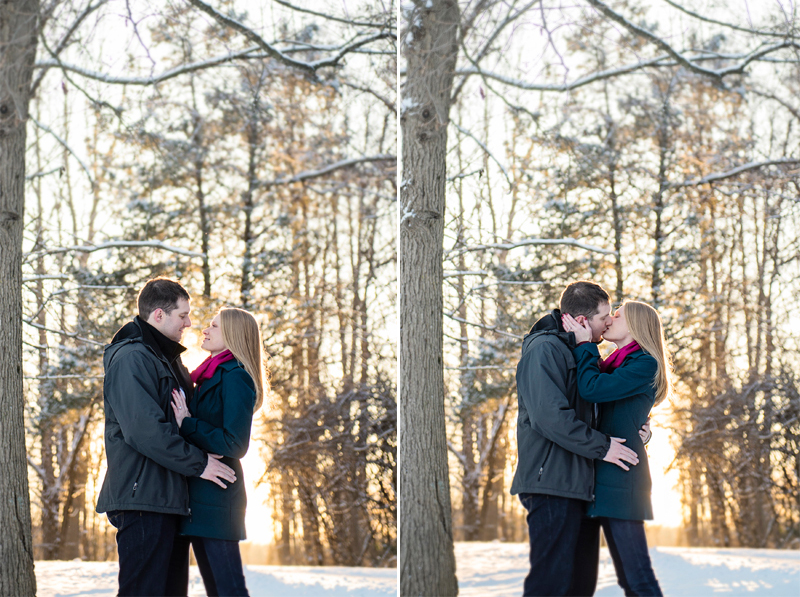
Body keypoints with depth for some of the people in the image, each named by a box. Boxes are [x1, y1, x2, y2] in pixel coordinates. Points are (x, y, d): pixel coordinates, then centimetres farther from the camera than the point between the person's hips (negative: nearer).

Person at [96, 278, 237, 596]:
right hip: (143, 499, -10)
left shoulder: (167, 359, 21)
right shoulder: (131, 358, -11)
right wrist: (198, 462, -16)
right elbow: (144, 429, -22)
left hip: (168, 497, 10)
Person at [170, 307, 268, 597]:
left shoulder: (235, 378, -10)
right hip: (198, 497, 10)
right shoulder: (209, 377, 19)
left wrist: (187, 423, -15)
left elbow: (234, 444, -18)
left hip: (216, 499, -10)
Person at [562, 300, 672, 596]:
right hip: (604, 480, 9)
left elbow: (592, 388, -17)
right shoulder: (610, 364, 21)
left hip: (622, 479, -9)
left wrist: (584, 344, -3)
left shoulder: (645, 364, -6)